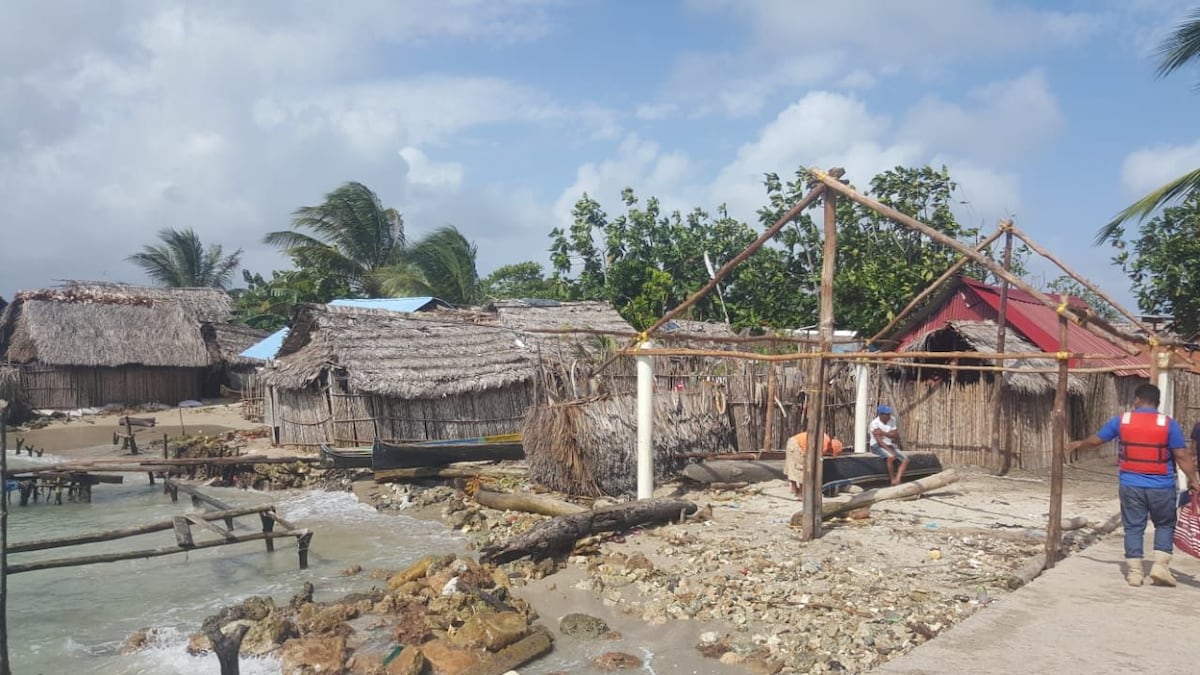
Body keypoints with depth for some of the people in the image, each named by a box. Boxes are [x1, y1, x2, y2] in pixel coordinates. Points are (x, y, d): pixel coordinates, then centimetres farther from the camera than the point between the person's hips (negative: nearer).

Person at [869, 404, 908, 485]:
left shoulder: (892, 420, 1)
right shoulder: (874, 423, -15)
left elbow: (896, 435, -7)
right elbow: (879, 441, -21)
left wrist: (883, 433, -20)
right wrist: (890, 451, -29)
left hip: (890, 446, 7)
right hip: (878, 446, -7)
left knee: (906, 459, -10)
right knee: (891, 457, -34)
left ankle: (897, 480, -21)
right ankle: (893, 480, -20)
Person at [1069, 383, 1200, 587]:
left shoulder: (1122, 420, -1)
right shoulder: (1168, 423, -5)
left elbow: (1096, 440, 11)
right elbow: (1182, 456, -7)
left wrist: (1079, 444, 29)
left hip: (1130, 485, 1)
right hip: (1161, 487, -1)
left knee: (1133, 527, 9)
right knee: (1165, 525, 17)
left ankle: (1134, 571, 10)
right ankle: (1160, 565, 7)